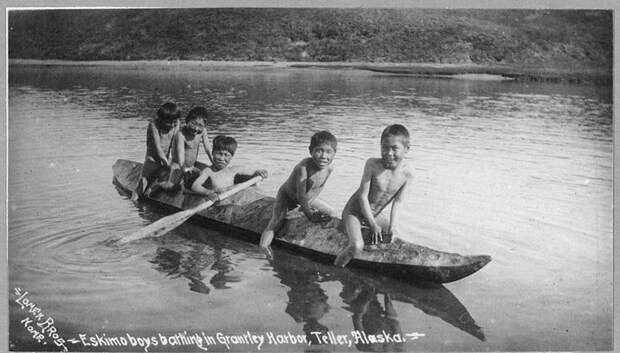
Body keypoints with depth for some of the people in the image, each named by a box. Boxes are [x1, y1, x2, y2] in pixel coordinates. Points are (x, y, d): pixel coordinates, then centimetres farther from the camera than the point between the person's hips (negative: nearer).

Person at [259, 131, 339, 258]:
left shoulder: (329, 168, -21)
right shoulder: (303, 167, -39)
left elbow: (319, 187, -2)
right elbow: (301, 195, -34)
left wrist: (307, 204, 0)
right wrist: (310, 214, -28)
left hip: (308, 198, 6)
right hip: (286, 196, -6)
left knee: (332, 214, 9)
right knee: (276, 221, -26)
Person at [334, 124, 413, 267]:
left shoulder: (406, 175, -14)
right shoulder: (373, 165, -24)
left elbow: (397, 203, -3)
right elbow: (363, 196, -19)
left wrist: (390, 228, -8)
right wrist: (373, 225, -17)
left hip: (372, 216, 6)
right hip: (354, 211, -5)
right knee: (357, 246, -29)